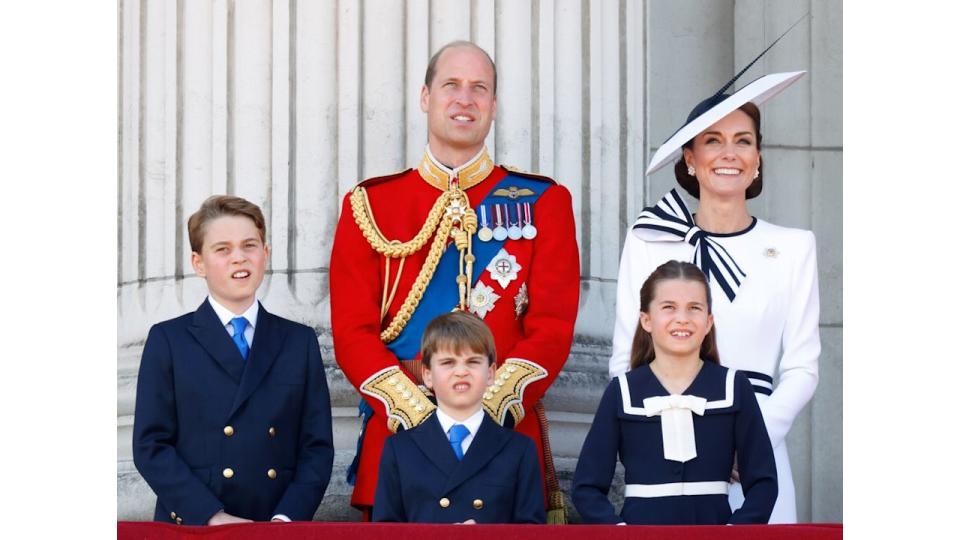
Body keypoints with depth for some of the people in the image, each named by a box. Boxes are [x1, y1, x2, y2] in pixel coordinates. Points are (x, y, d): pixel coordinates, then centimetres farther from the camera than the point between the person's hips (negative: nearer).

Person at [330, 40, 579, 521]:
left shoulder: (543, 202, 7)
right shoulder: (369, 205, 8)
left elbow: (552, 327, -1)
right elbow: (352, 331, 1)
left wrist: (489, 410, -14)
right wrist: (418, 413, -13)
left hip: (508, 428, 0)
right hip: (399, 429, 0)